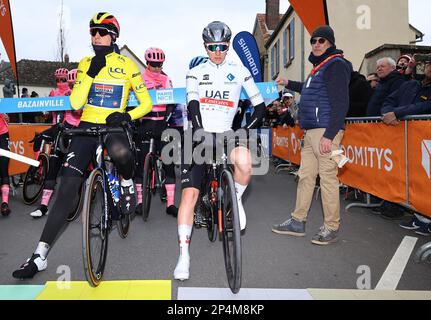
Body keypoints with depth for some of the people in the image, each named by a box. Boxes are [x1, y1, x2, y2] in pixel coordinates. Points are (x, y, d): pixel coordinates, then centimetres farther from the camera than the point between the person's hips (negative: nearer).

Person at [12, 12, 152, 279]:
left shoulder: (127, 65, 2)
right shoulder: (86, 64, 10)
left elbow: (147, 103, 2)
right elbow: (76, 103, -2)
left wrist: (127, 116, -15)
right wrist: (91, 72, -11)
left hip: (113, 127, -2)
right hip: (87, 128, 3)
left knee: (120, 153, -42)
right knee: (68, 187, -8)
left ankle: (127, 183, -4)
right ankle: (40, 255, 0)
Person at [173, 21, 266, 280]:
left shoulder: (239, 71, 8)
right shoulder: (196, 72, 8)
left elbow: (260, 106, 7)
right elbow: (192, 105, -7)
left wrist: (248, 131, -6)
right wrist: (200, 132, -23)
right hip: (200, 136, 0)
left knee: (244, 161, -35)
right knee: (189, 193, -10)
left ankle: (236, 198, -1)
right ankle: (184, 255, 0)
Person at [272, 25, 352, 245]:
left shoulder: (336, 64, -6)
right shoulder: (319, 67, 23)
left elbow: (341, 103, -15)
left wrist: (329, 135, -21)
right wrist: (288, 84, 41)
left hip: (326, 131, -10)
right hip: (310, 132, 10)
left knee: (327, 177, -5)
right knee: (305, 175, 10)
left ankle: (331, 228, 5)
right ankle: (297, 222, 19)